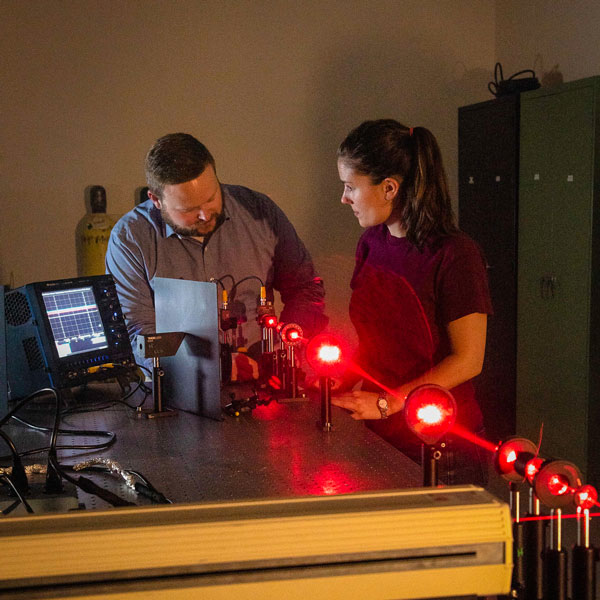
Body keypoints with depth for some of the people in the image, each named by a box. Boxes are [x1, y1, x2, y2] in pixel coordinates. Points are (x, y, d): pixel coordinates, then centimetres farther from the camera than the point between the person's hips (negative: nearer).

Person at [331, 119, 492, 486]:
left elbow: (468, 360, -17)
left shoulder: (455, 256, -17)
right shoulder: (372, 243, 6)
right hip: (379, 440, 6)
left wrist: (385, 403, -19)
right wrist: (342, 385, 0)